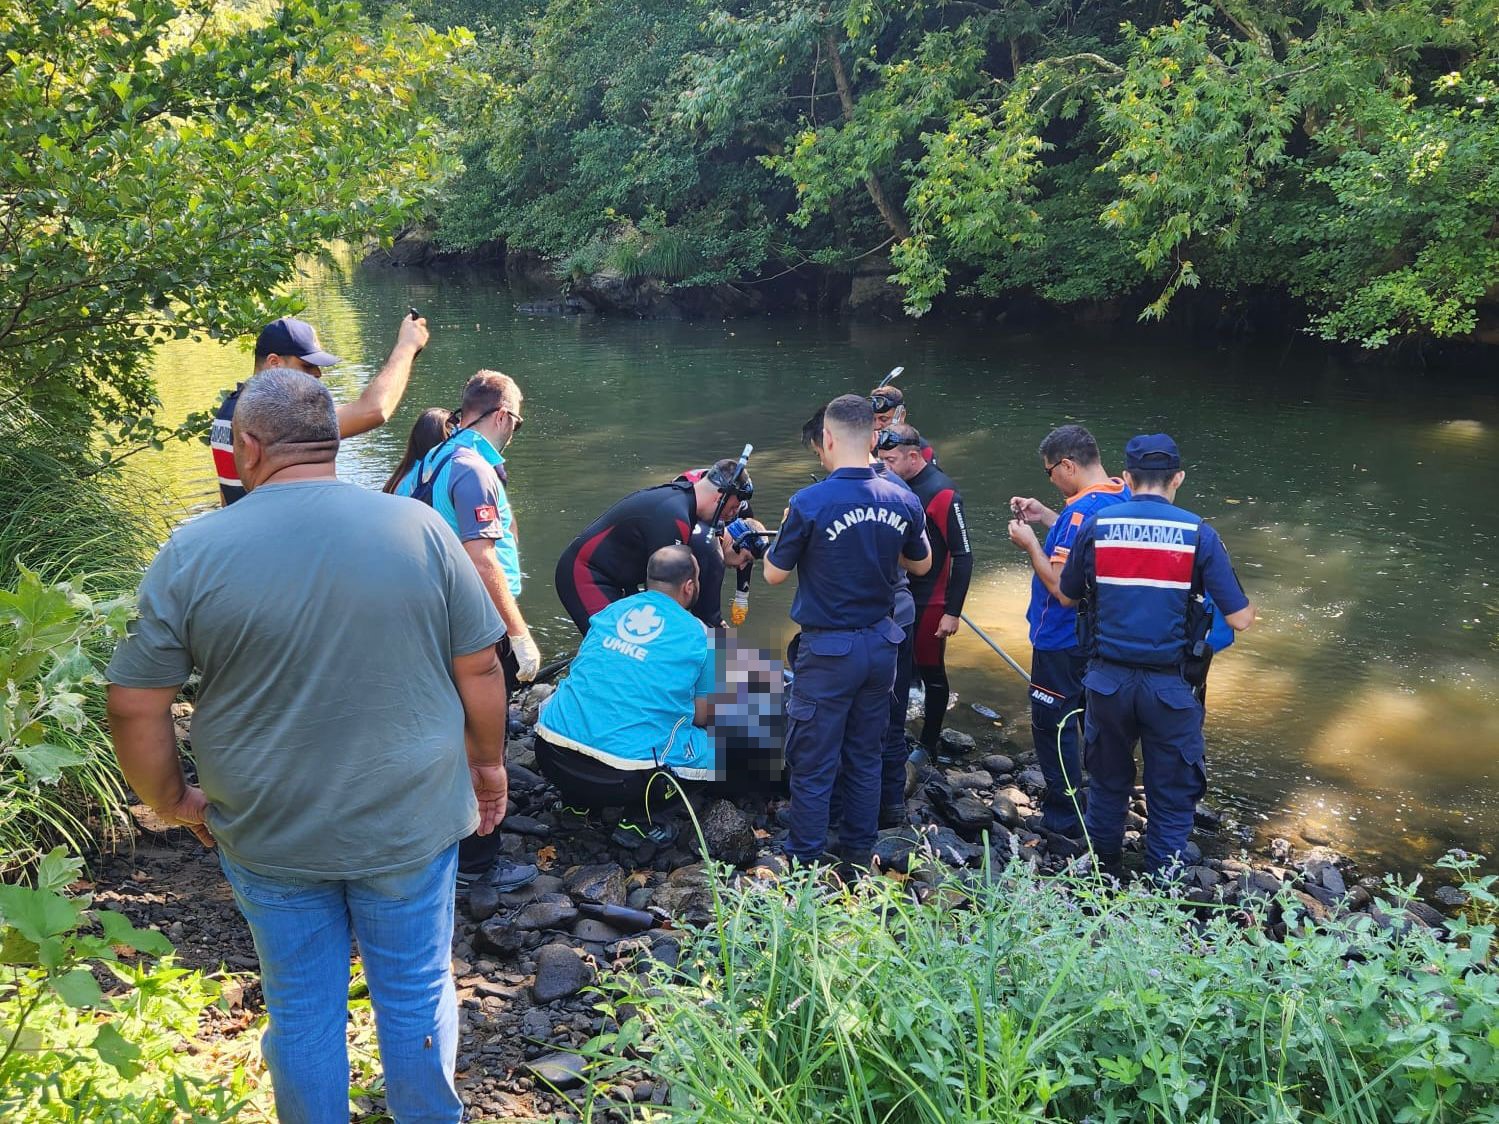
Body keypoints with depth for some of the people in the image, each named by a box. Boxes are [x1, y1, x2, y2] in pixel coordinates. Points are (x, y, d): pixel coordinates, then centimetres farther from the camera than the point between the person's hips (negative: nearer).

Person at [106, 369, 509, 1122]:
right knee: (417, 995, 18)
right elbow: (479, 670, -6)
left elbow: (133, 706, -7)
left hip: (269, 834, 0)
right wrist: (488, 764, 10)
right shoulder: (420, 528, -10)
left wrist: (171, 800, 9)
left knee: (302, 1011, 18)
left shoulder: (192, 551, -11)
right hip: (410, 824, 0)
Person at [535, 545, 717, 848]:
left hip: (552, 755, 5)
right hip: (623, 774, -4)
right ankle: (638, 819, 2)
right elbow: (701, 717, 10)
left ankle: (576, 800, 22)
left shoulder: (611, 610, 13)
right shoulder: (699, 636, 1)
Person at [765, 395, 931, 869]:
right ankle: (859, 853, 31)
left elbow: (774, 573, -6)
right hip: (880, 643, 5)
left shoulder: (810, 502, -19)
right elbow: (921, 564, 13)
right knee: (865, 756, 19)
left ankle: (805, 862, 17)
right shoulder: (903, 501, -4)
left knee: (813, 763, 7)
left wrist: (784, 532, 11)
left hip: (828, 650, -5)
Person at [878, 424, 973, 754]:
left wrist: (952, 612, -17)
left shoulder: (942, 493, -16)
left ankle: (928, 745, 20)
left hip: (929, 602, -6)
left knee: (931, 672, 7)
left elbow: (963, 556, -16)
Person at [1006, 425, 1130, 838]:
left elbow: (1062, 585, -28)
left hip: (1063, 642, -10)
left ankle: (1065, 817, 15)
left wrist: (1031, 544, -16)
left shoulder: (1083, 510, -27)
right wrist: (1045, 517, 8)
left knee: (1053, 727, 5)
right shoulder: (1123, 499, 2)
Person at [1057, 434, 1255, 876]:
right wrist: (1249, 605, 15)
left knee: (1107, 785, 22)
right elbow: (1240, 619, -8)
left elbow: (1066, 597, 8)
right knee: (1172, 798, 12)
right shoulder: (1199, 534, -8)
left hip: (1108, 681, 2)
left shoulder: (1095, 527, -5)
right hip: (1170, 687, -2)